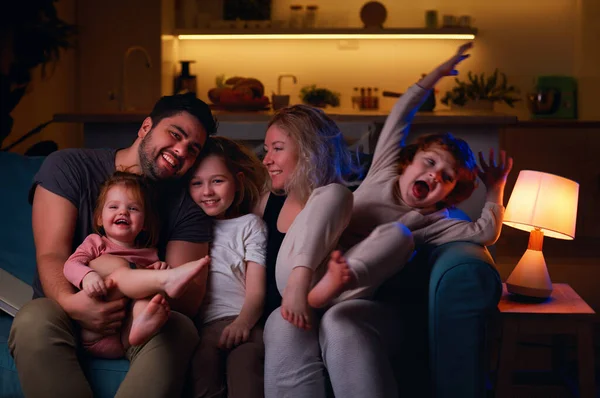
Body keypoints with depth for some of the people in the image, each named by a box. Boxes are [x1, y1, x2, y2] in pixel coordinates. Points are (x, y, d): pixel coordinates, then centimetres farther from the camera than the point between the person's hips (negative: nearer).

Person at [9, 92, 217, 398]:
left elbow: (190, 300, -9)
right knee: (34, 321, -34)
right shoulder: (68, 167, -2)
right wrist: (70, 302, -34)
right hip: (69, 316, -1)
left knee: (180, 330, -32)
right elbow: (51, 255, -11)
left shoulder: (187, 207, 1)